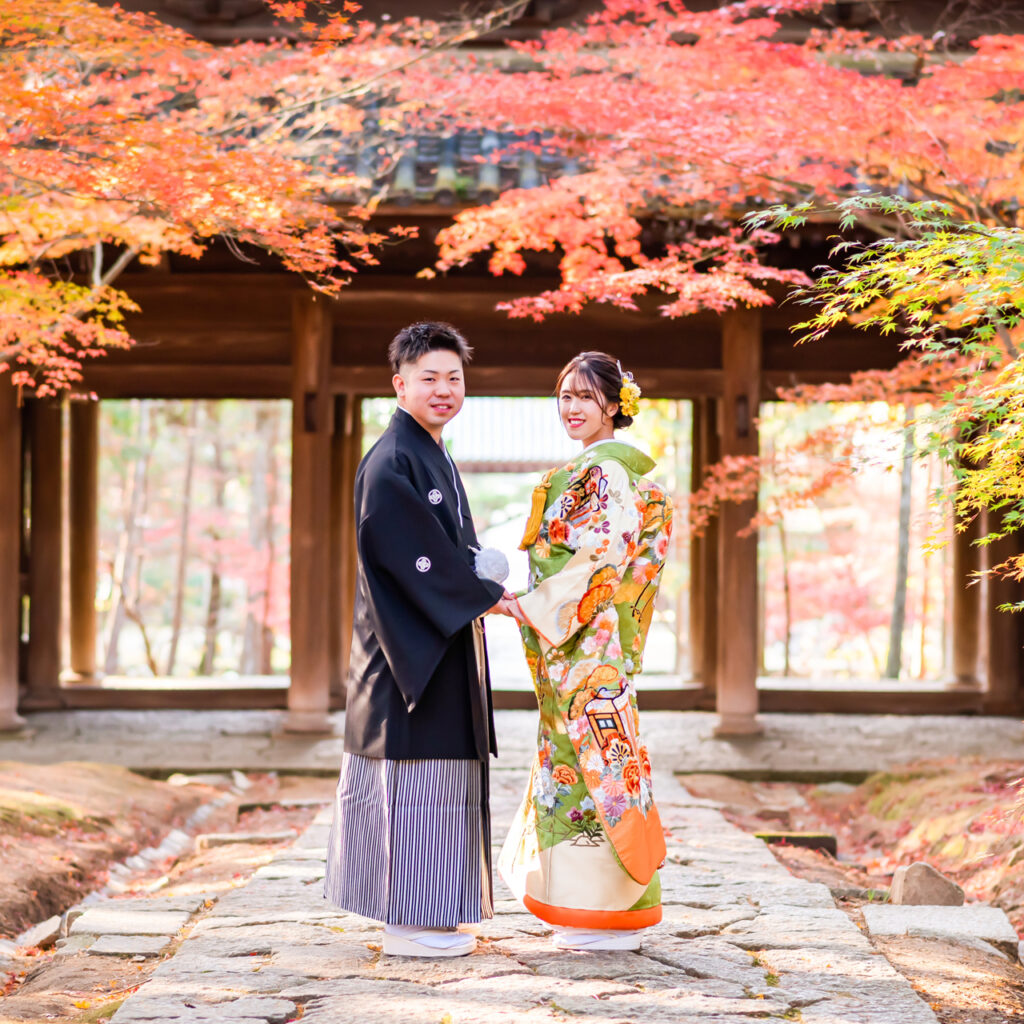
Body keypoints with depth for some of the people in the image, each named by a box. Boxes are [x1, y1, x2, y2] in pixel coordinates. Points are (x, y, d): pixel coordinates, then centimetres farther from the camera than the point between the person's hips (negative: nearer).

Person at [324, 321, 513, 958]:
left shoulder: (436, 458, 17)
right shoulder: (391, 463, -14)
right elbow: (414, 555, -20)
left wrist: (488, 587, 5)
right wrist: (488, 596, -14)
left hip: (444, 639, 10)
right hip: (409, 644, -10)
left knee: (442, 779, 12)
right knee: (413, 776, -5)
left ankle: (428, 917, 20)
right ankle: (409, 922, 1)